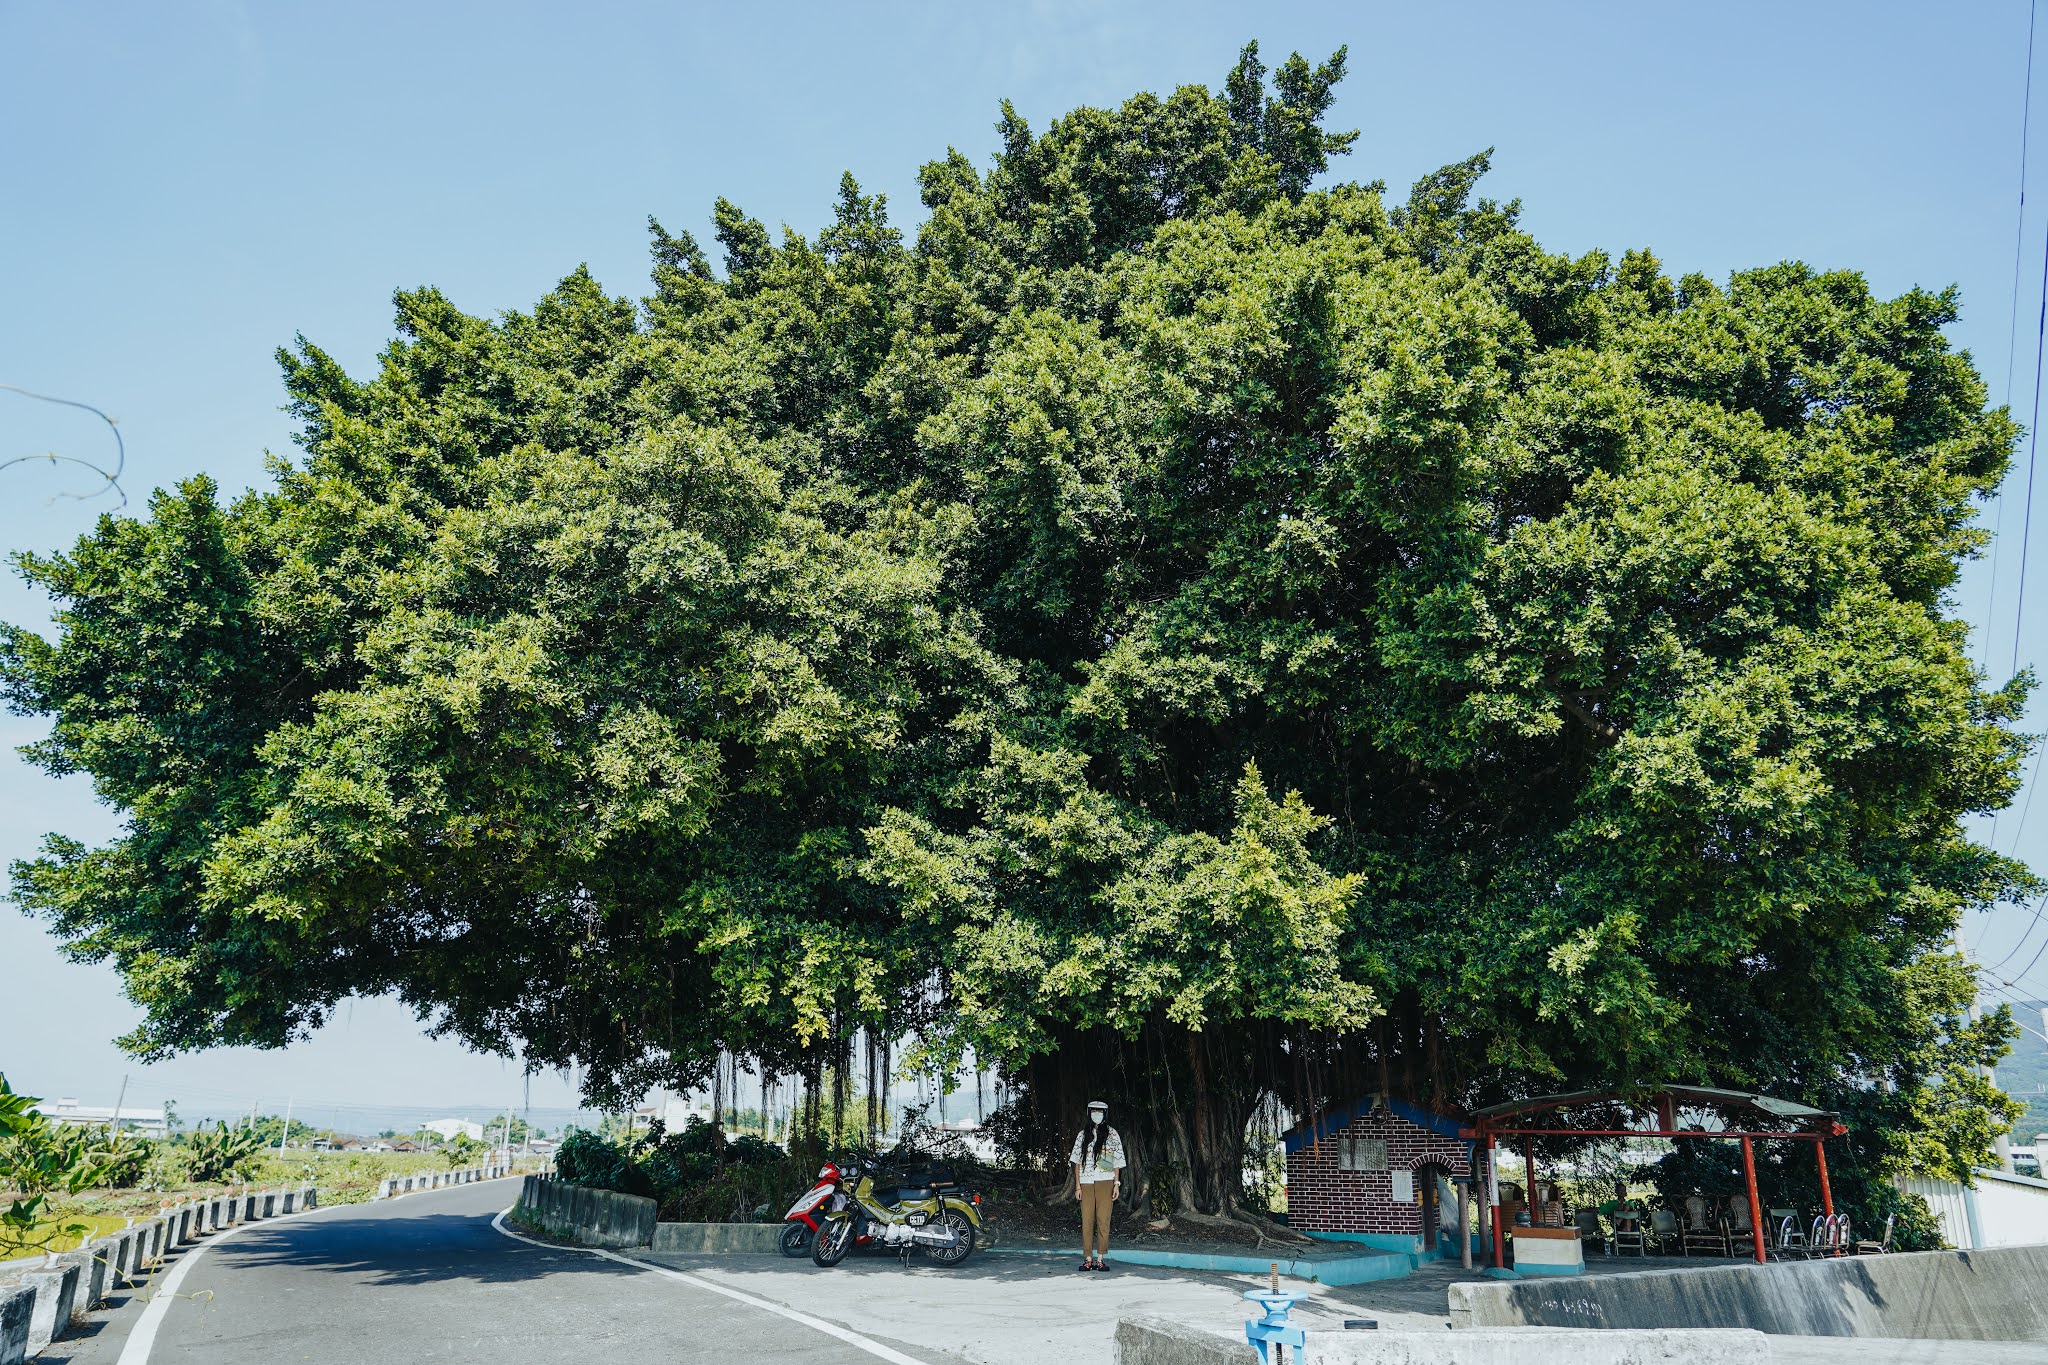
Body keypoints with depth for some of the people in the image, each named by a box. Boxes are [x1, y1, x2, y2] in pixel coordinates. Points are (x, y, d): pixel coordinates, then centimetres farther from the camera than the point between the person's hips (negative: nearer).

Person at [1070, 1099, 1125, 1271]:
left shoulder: (1111, 1134, 7)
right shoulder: (1082, 1135, 11)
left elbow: (1117, 1161, 6)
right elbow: (1077, 1161, 11)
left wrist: (1117, 1184, -2)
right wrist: (1077, 1185, 4)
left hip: (1105, 1182, -1)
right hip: (1086, 1182, 2)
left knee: (1103, 1220, -4)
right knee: (1087, 1221, -1)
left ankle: (1100, 1259, 0)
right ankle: (1088, 1259, 3)